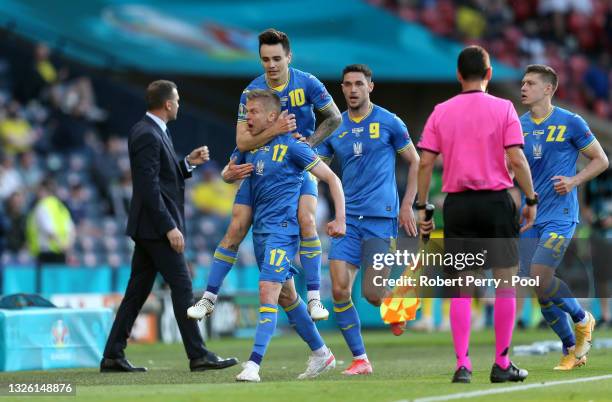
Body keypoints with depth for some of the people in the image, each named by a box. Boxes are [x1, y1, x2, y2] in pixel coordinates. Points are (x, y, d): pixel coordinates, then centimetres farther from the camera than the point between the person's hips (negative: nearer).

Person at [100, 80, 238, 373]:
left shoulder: (151, 132, 15)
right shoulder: (147, 135, -16)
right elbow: (149, 186, -21)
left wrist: (187, 163, 10)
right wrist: (169, 228, -23)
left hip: (147, 228, 10)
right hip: (156, 226, -10)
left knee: (138, 291, 9)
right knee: (182, 286, -6)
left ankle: (113, 356, 9)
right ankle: (198, 355, -4)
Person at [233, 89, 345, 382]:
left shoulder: (290, 146, -9)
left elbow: (331, 178, -5)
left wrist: (340, 219, -10)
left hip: (282, 229, -8)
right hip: (260, 230, 8)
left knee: (268, 290, -18)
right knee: (286, 295, 15)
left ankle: (253, 364, -25)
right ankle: (321, 353, 28)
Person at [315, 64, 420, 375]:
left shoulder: (389, 123, 0)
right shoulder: (334, 128, 9)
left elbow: (415, 162, 7)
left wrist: (407, 206, -1)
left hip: (381, 217, -4)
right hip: (348, 219, 4)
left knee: (372, 294, -10)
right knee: (340, 289, -8)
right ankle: (360, 359, 2)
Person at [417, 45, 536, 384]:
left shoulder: (441, 112, 4)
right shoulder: (503, 108, -2)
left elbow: (425, 163, 0)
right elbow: (516, 159, -9)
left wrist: (422, 207, 7)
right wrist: (531, 200, -2)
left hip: (457, 204, 2)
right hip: (495, 201, -2)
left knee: (462, 288, 6)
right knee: (506, 283, 6)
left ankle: (462, 365, -1)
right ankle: (502, 365, 6)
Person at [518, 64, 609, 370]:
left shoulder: (570, 123, -3)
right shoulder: (517, 126, 9)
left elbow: (600, 160, 3)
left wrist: (574, 181, -13)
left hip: (560, 215, -5)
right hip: (528, 217, 5)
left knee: (540, 277, -21)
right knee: (538, 288, 2)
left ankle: (583, 319, 5)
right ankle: (572, 350, 17)